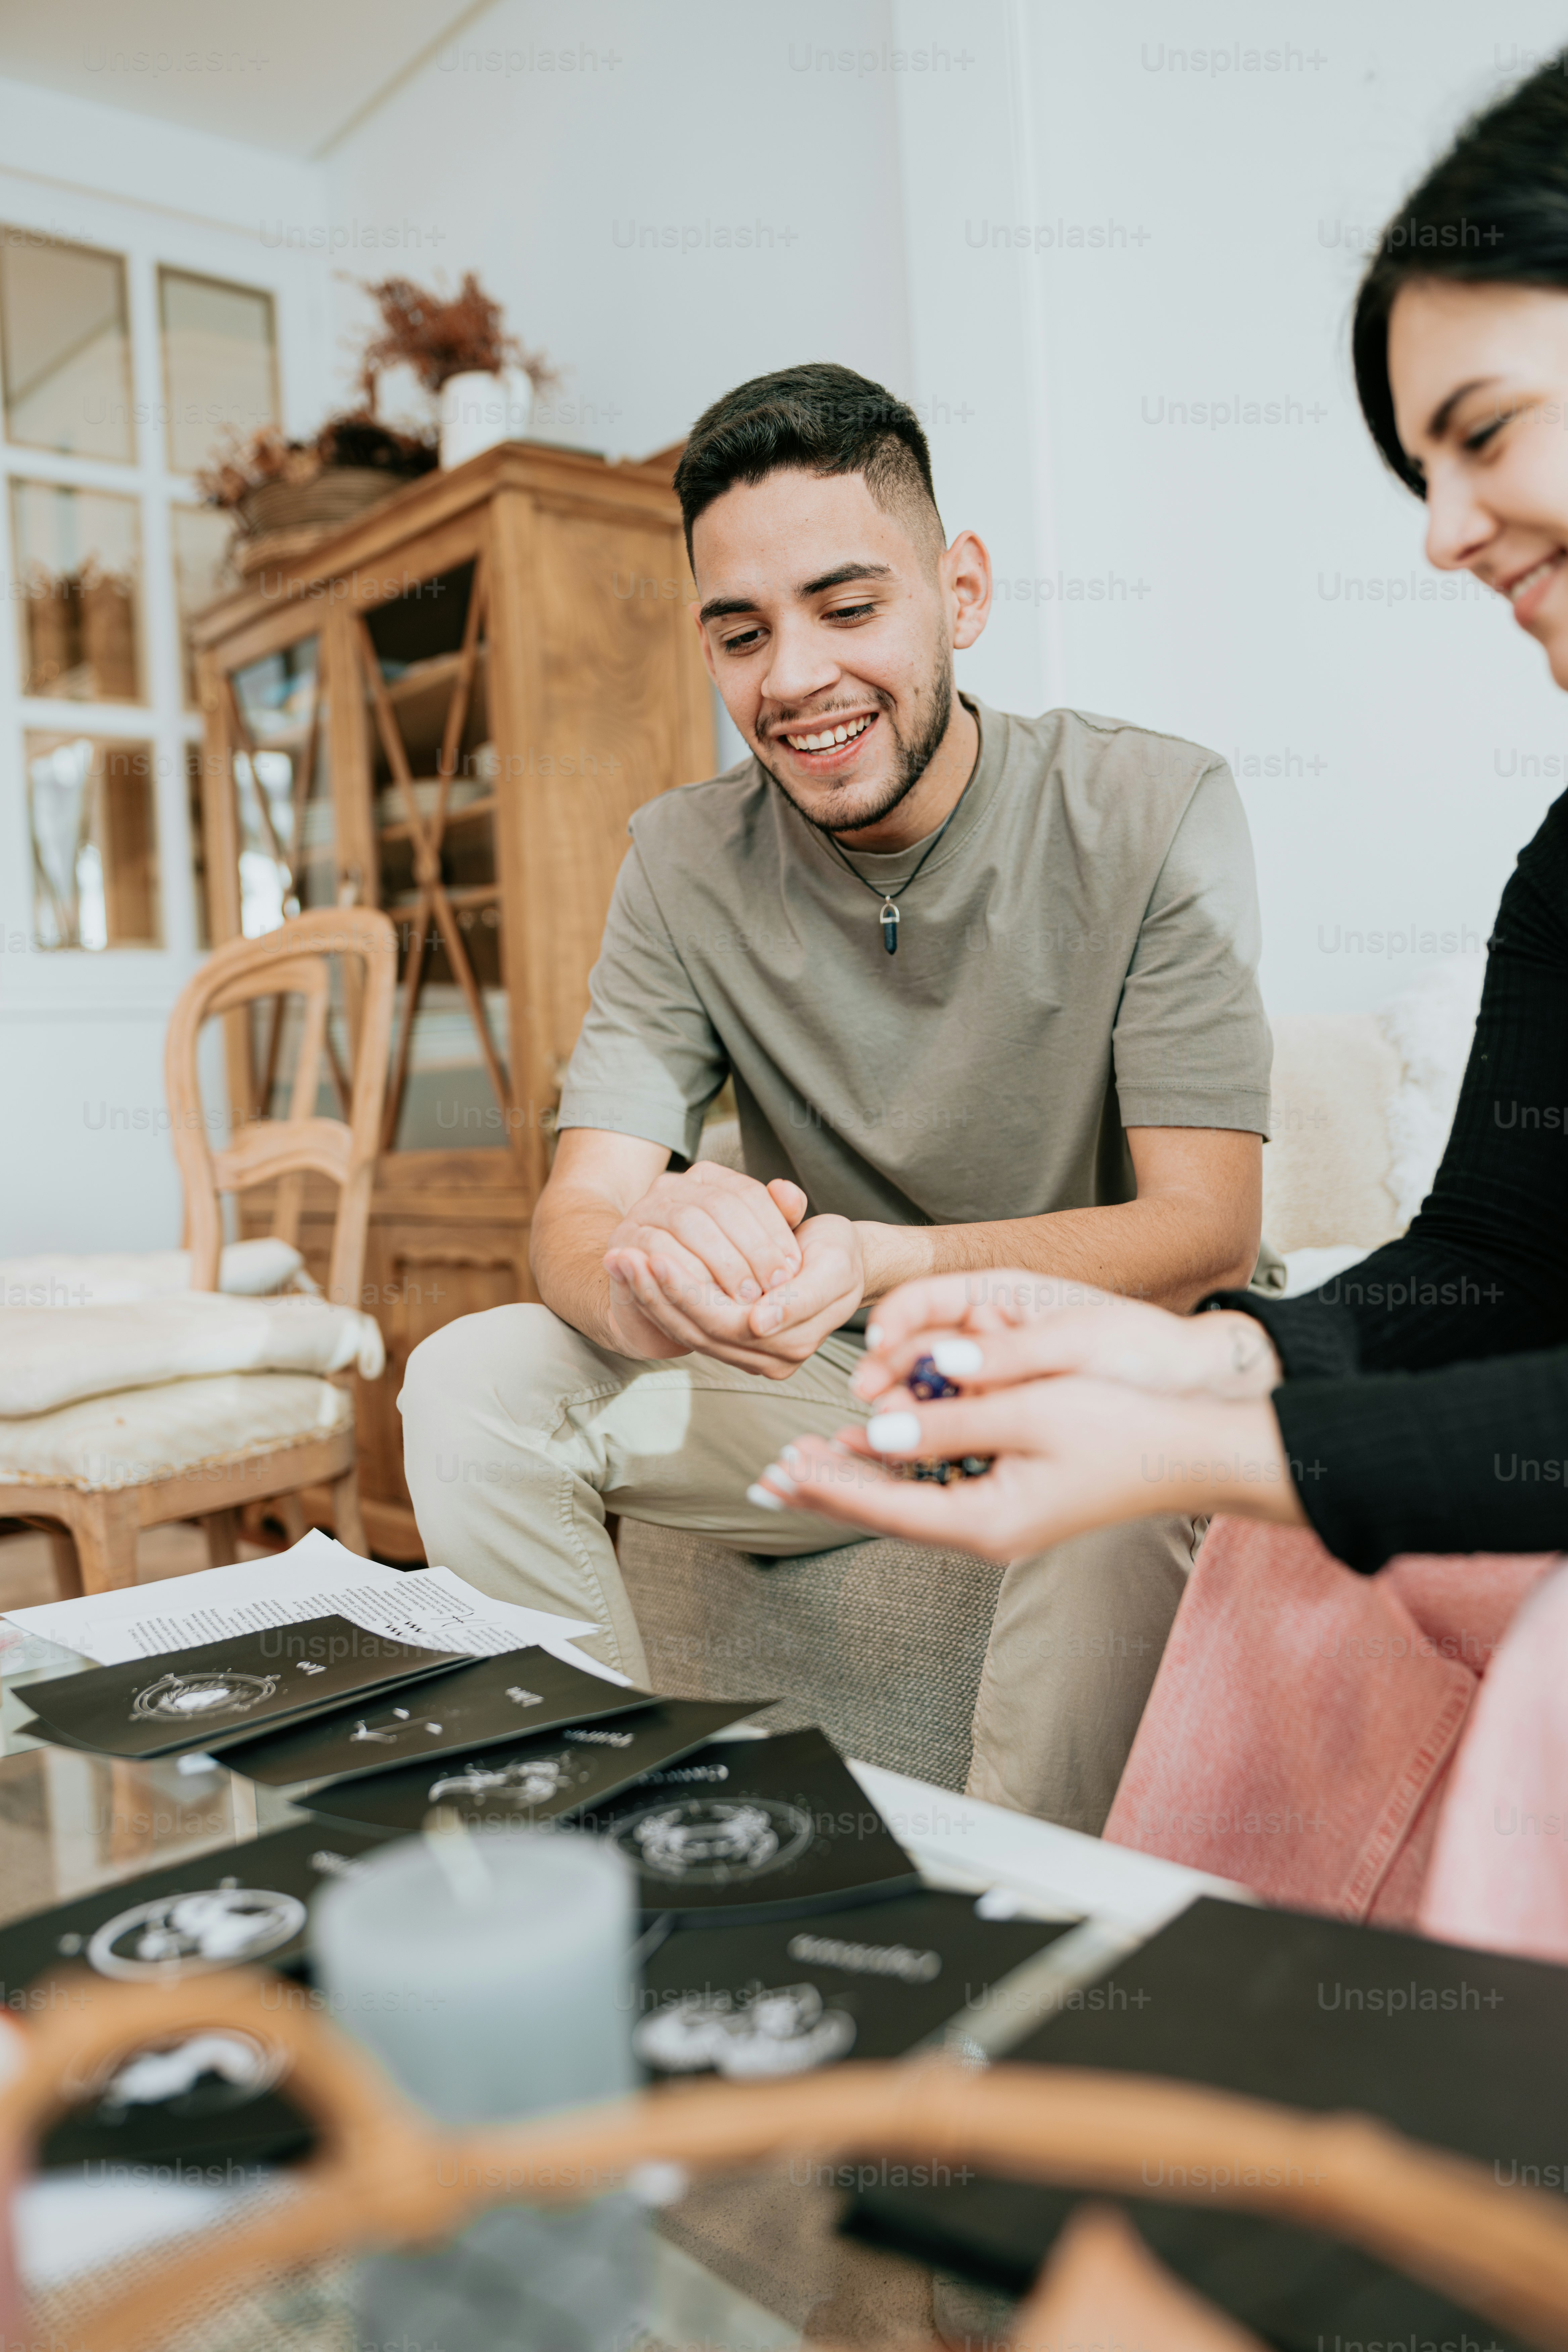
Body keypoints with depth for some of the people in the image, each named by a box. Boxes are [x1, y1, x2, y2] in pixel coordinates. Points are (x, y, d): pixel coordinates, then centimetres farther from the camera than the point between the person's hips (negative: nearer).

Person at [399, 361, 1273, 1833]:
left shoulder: (1153, 815, -13)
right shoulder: (685, 864, -4)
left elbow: (1204, 1229, -20)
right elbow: (576, 1221, -12)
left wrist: (877, 1261, -38)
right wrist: (653, 1272, -39)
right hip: (833, 1390, 3)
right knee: (471, 1382, -16)